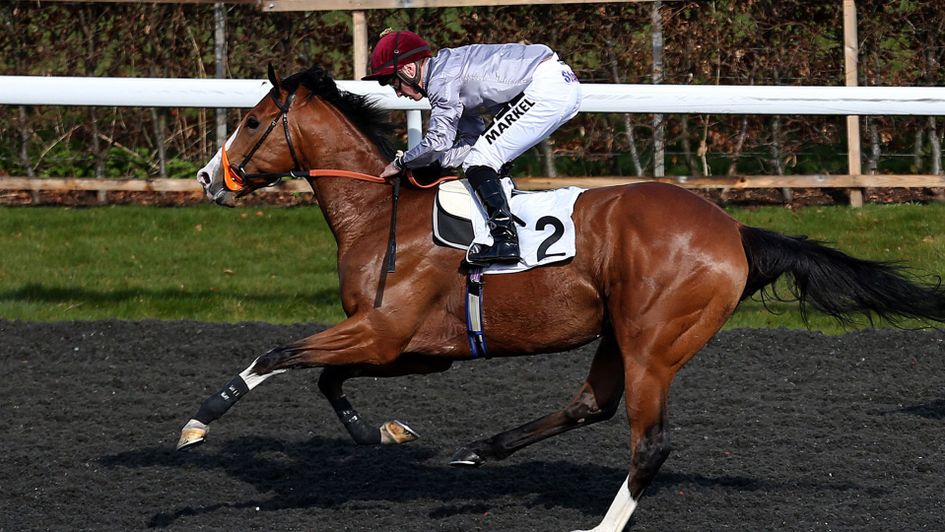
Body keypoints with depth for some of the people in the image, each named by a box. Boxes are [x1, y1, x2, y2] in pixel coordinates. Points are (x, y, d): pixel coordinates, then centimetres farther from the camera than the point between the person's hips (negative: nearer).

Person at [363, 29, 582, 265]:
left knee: (480, 161, -9)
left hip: (547, 86, -10)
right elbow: (472, 140, 19)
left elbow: (438, 141, -11)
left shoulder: (442, 79, -10)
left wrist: (401, 163, 4)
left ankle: (504, 238, -19)